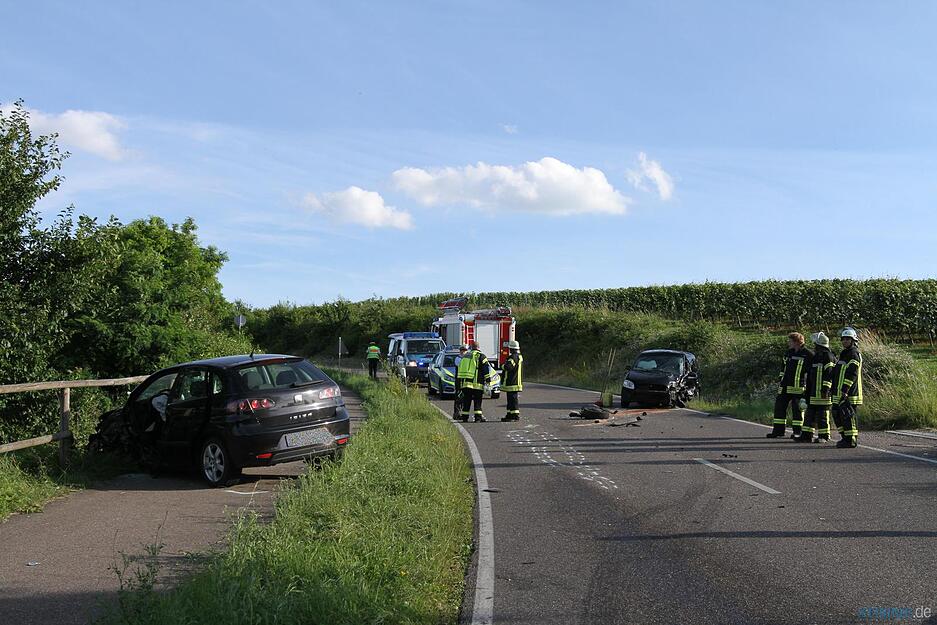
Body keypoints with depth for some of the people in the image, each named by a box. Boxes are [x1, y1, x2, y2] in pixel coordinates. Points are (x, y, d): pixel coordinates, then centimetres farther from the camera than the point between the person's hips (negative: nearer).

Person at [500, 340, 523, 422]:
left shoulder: (514, 357, -17)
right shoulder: (519, 357, 18)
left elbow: (508, 367, -27)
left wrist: (503, 366, -8)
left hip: (512, 383, -11)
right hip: (515, 382, 11)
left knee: (513, 399, -8)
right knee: (511, 399, 15)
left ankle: (515, 415, -7)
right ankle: (510, 414, 20)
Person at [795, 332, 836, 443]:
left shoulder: (828, 357, -8)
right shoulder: (815, 358, 20)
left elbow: (829, 374, -17)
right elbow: (809, 376, 23)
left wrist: (825, 388, -24)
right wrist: (806, 394, 23)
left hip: (824, 393, -9)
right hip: (813, 393, 9)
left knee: (822, 415, -4)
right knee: (810, 414, 10)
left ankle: (824, 436, 5)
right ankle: (807, 435, 14)